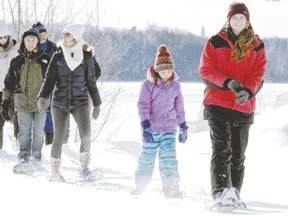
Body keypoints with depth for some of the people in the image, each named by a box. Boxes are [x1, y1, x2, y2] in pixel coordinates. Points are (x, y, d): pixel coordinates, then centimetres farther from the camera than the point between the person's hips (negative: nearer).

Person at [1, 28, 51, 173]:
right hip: (22, 103, 1)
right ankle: (24, 159, 2)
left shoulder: (45, 60, 2)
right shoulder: (17, 61, 5)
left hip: (40, 103, -1)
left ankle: (36, 159, 16)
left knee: (38, 133, 5)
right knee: (24, 133, 0)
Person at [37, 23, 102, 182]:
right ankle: (54, 172, 13)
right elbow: (49, 79, 0)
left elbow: (91, 82, 10)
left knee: (86, 135, -19)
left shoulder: (86, 57, 3)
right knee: (58, 137, 1)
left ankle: (84, 165, -3)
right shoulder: (57, 57, 4)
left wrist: (97, 104, 12)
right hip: (59, 103, 1)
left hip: (80, 102, -1)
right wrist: (43, 97, -17)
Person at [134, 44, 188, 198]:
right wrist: (145, 125, -20)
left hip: (169, 129, 2)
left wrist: (183, 127, 19)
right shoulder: (149, 84, -6)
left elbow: (179, 107, 17)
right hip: (151, 128, -2)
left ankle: (172, 191, -5)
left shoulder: (175, 86, 6)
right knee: (147, 159, 6)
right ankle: (140, 187, 23)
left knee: (169, 159, -7)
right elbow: (143, 105, -10)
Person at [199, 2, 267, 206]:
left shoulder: (257, 46, 8)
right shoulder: (215, 43, 3)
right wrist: (227, 82, -19)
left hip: (244, 105, 3)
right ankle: (220, 190, -26)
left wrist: (248, 91, -19)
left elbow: (258, 73, 1)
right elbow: (206, 70, -2)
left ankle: (234, 193, 12)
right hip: (218, 103, -3)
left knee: (238, 153, 7)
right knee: (222, 149, -15)